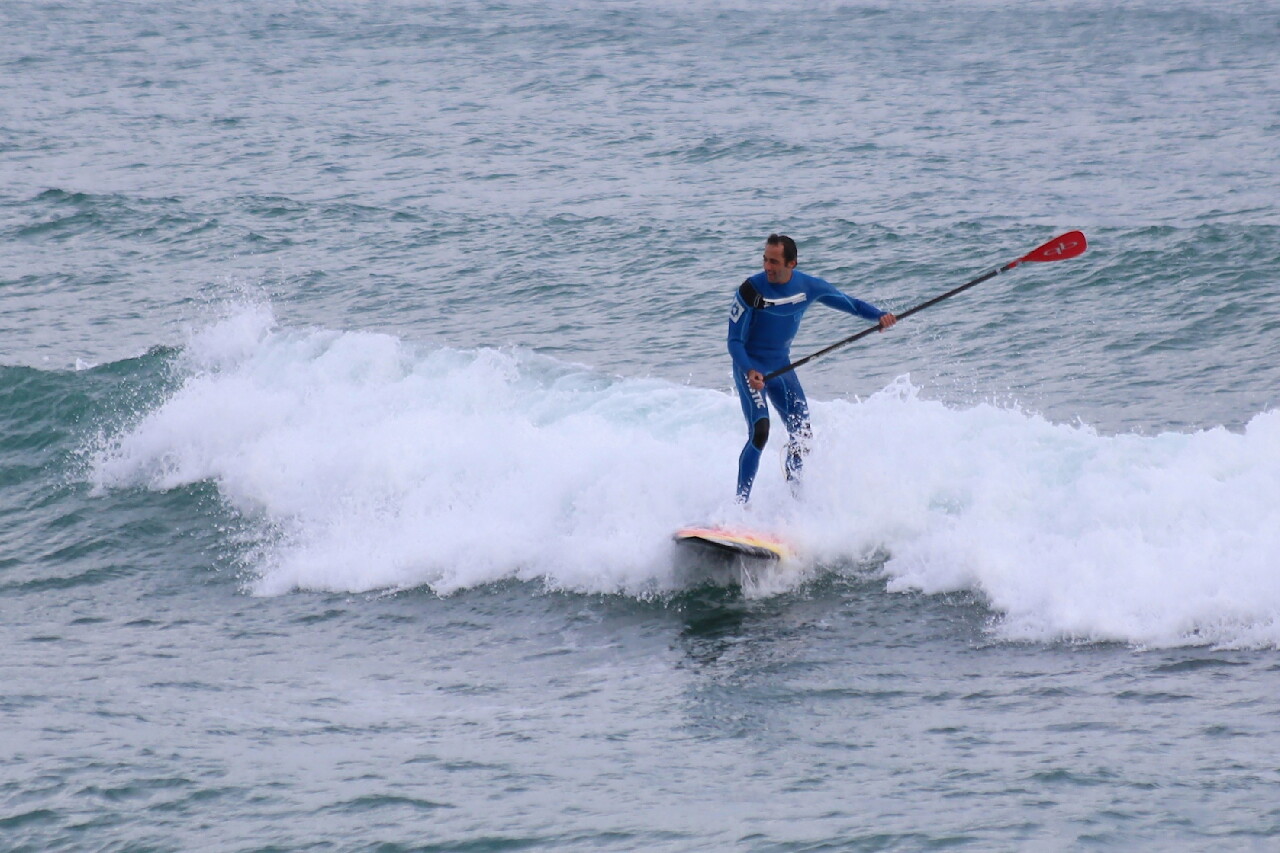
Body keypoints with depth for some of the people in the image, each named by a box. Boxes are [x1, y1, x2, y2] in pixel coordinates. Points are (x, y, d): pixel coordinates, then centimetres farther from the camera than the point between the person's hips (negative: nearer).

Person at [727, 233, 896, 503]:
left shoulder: (808, 286, -6)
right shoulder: (752, 290, -20)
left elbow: (849, 303, 7)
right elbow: (735, 341, -16)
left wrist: (879, 316, -12)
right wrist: (749, 370, -34)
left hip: (782, 367, 6)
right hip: (750, 368, -6)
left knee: (802, 436, 7)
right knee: (760, 432, -22)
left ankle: (793, 496, 29)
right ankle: (740, 503, -19)